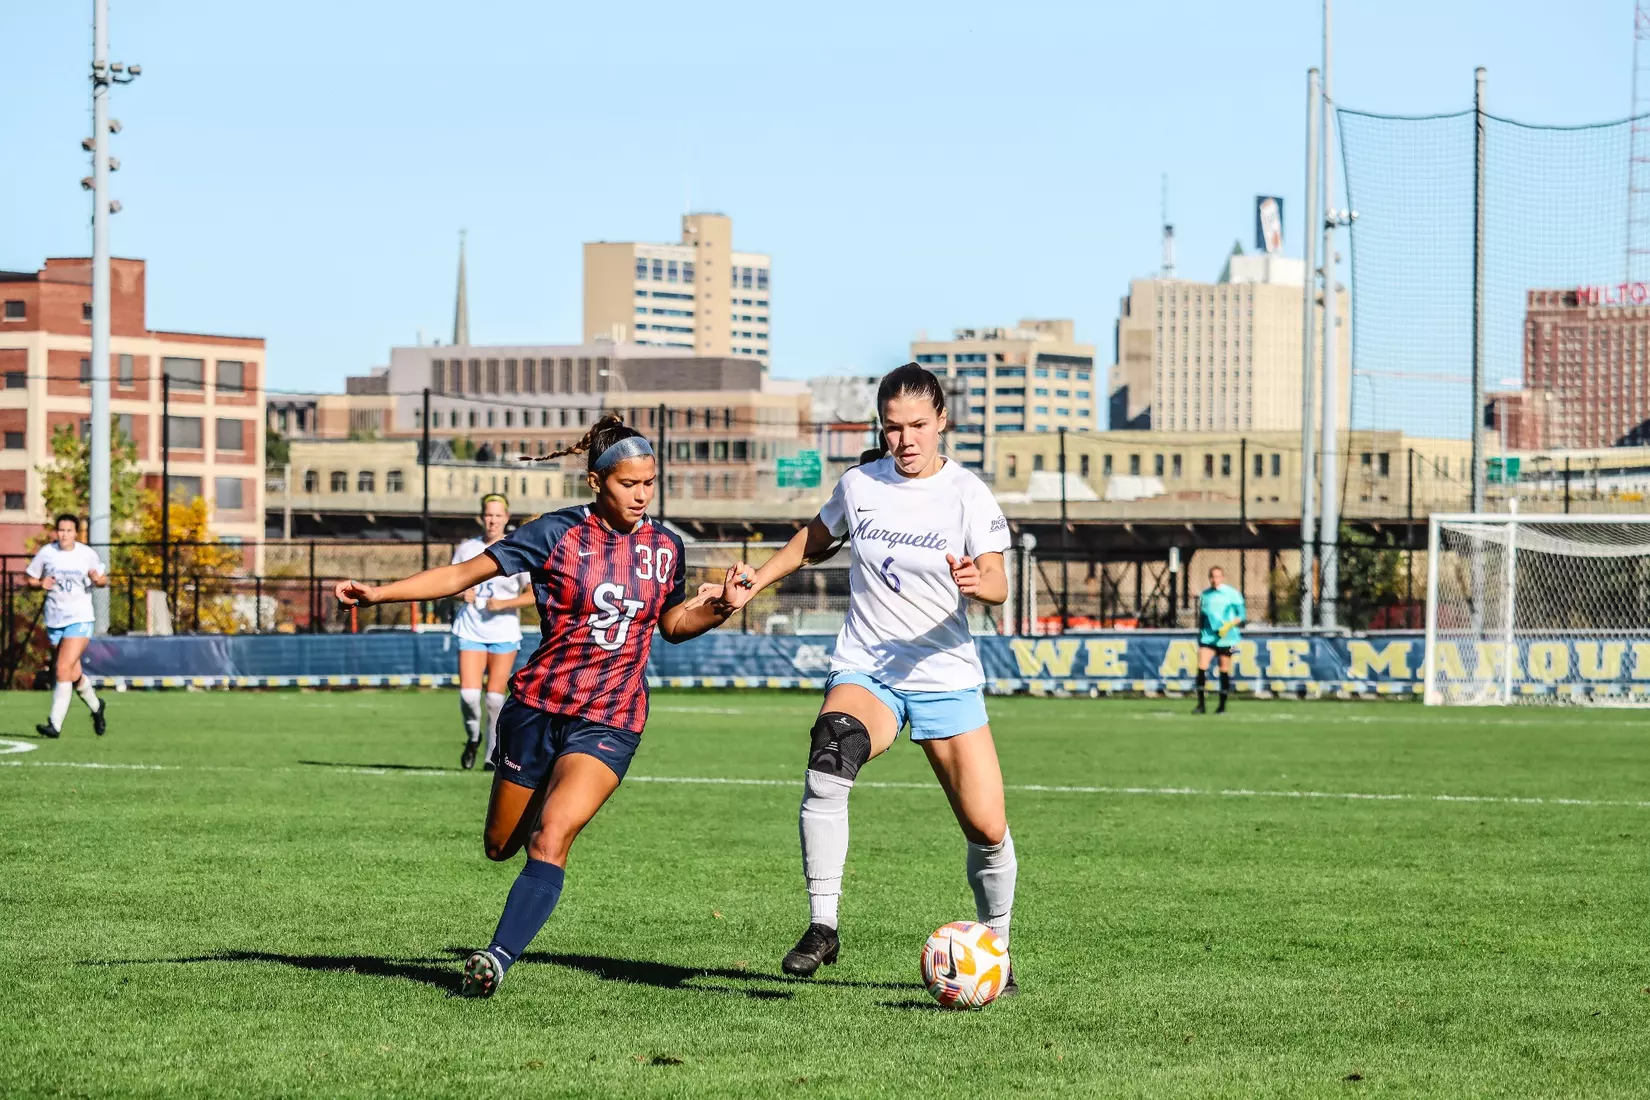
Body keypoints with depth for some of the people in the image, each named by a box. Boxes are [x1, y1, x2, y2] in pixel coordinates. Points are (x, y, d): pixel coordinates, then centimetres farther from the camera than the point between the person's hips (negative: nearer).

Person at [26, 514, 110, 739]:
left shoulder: (87, 554, -3)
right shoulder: (46, 553, 0)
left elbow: (103, 580, 9)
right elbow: (29, 579, 8)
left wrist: (98, 579, -14)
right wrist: (41, 584, -13)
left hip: (79, 619, -3)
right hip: (54, 619, 3)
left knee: (64, 669, -17)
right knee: (74, 674, 11)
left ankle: (55, 724, -18)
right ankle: (96, 707, 39)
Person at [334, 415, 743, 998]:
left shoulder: (665, 547, 3)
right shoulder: (558, 533, -7)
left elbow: (673, 622, 20)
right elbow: (467, 572, -6)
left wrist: (716, 611, -2)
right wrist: (379, 592, -14)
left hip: (609, 723, 0)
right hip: (537, 708, 0)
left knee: (551, 836, -22)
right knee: (500, 846, 11)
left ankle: (497, 959, -22)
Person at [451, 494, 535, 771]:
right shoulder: (467, 549, 4)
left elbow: (534, 593, -3)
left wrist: (504, 603, -16)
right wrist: (462, 593, -6)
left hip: (504, 633, -1)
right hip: (471, 631, 1)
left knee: (495, 697, 0)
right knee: (468, 694, -12)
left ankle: (493, 755, 12)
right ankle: (473, 737, 16)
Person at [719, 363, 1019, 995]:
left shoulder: (967, 495, -5)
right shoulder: (859, 486, 3)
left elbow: (998, 586, -15)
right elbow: (815, 540, 23)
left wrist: (978, 582, -37)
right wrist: (755, 581, 12)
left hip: (945, 677, 0)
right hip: (864, 673, 0)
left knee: (988, 829, -4)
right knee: (831, 754, -33)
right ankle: (822, 927, -30)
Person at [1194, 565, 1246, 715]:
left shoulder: (1232, 594, -2)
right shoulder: (1204, 595, 10)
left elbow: (1242, 615, -2)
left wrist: (1229, 625, -16)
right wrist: (1199, 633, 20)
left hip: (1226, 638, -3)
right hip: (1208, 637, 3)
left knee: (1224, 671, 3)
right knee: (1202, 667, -12)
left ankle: (1222, 705, 14)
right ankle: (1201, 705, -11)